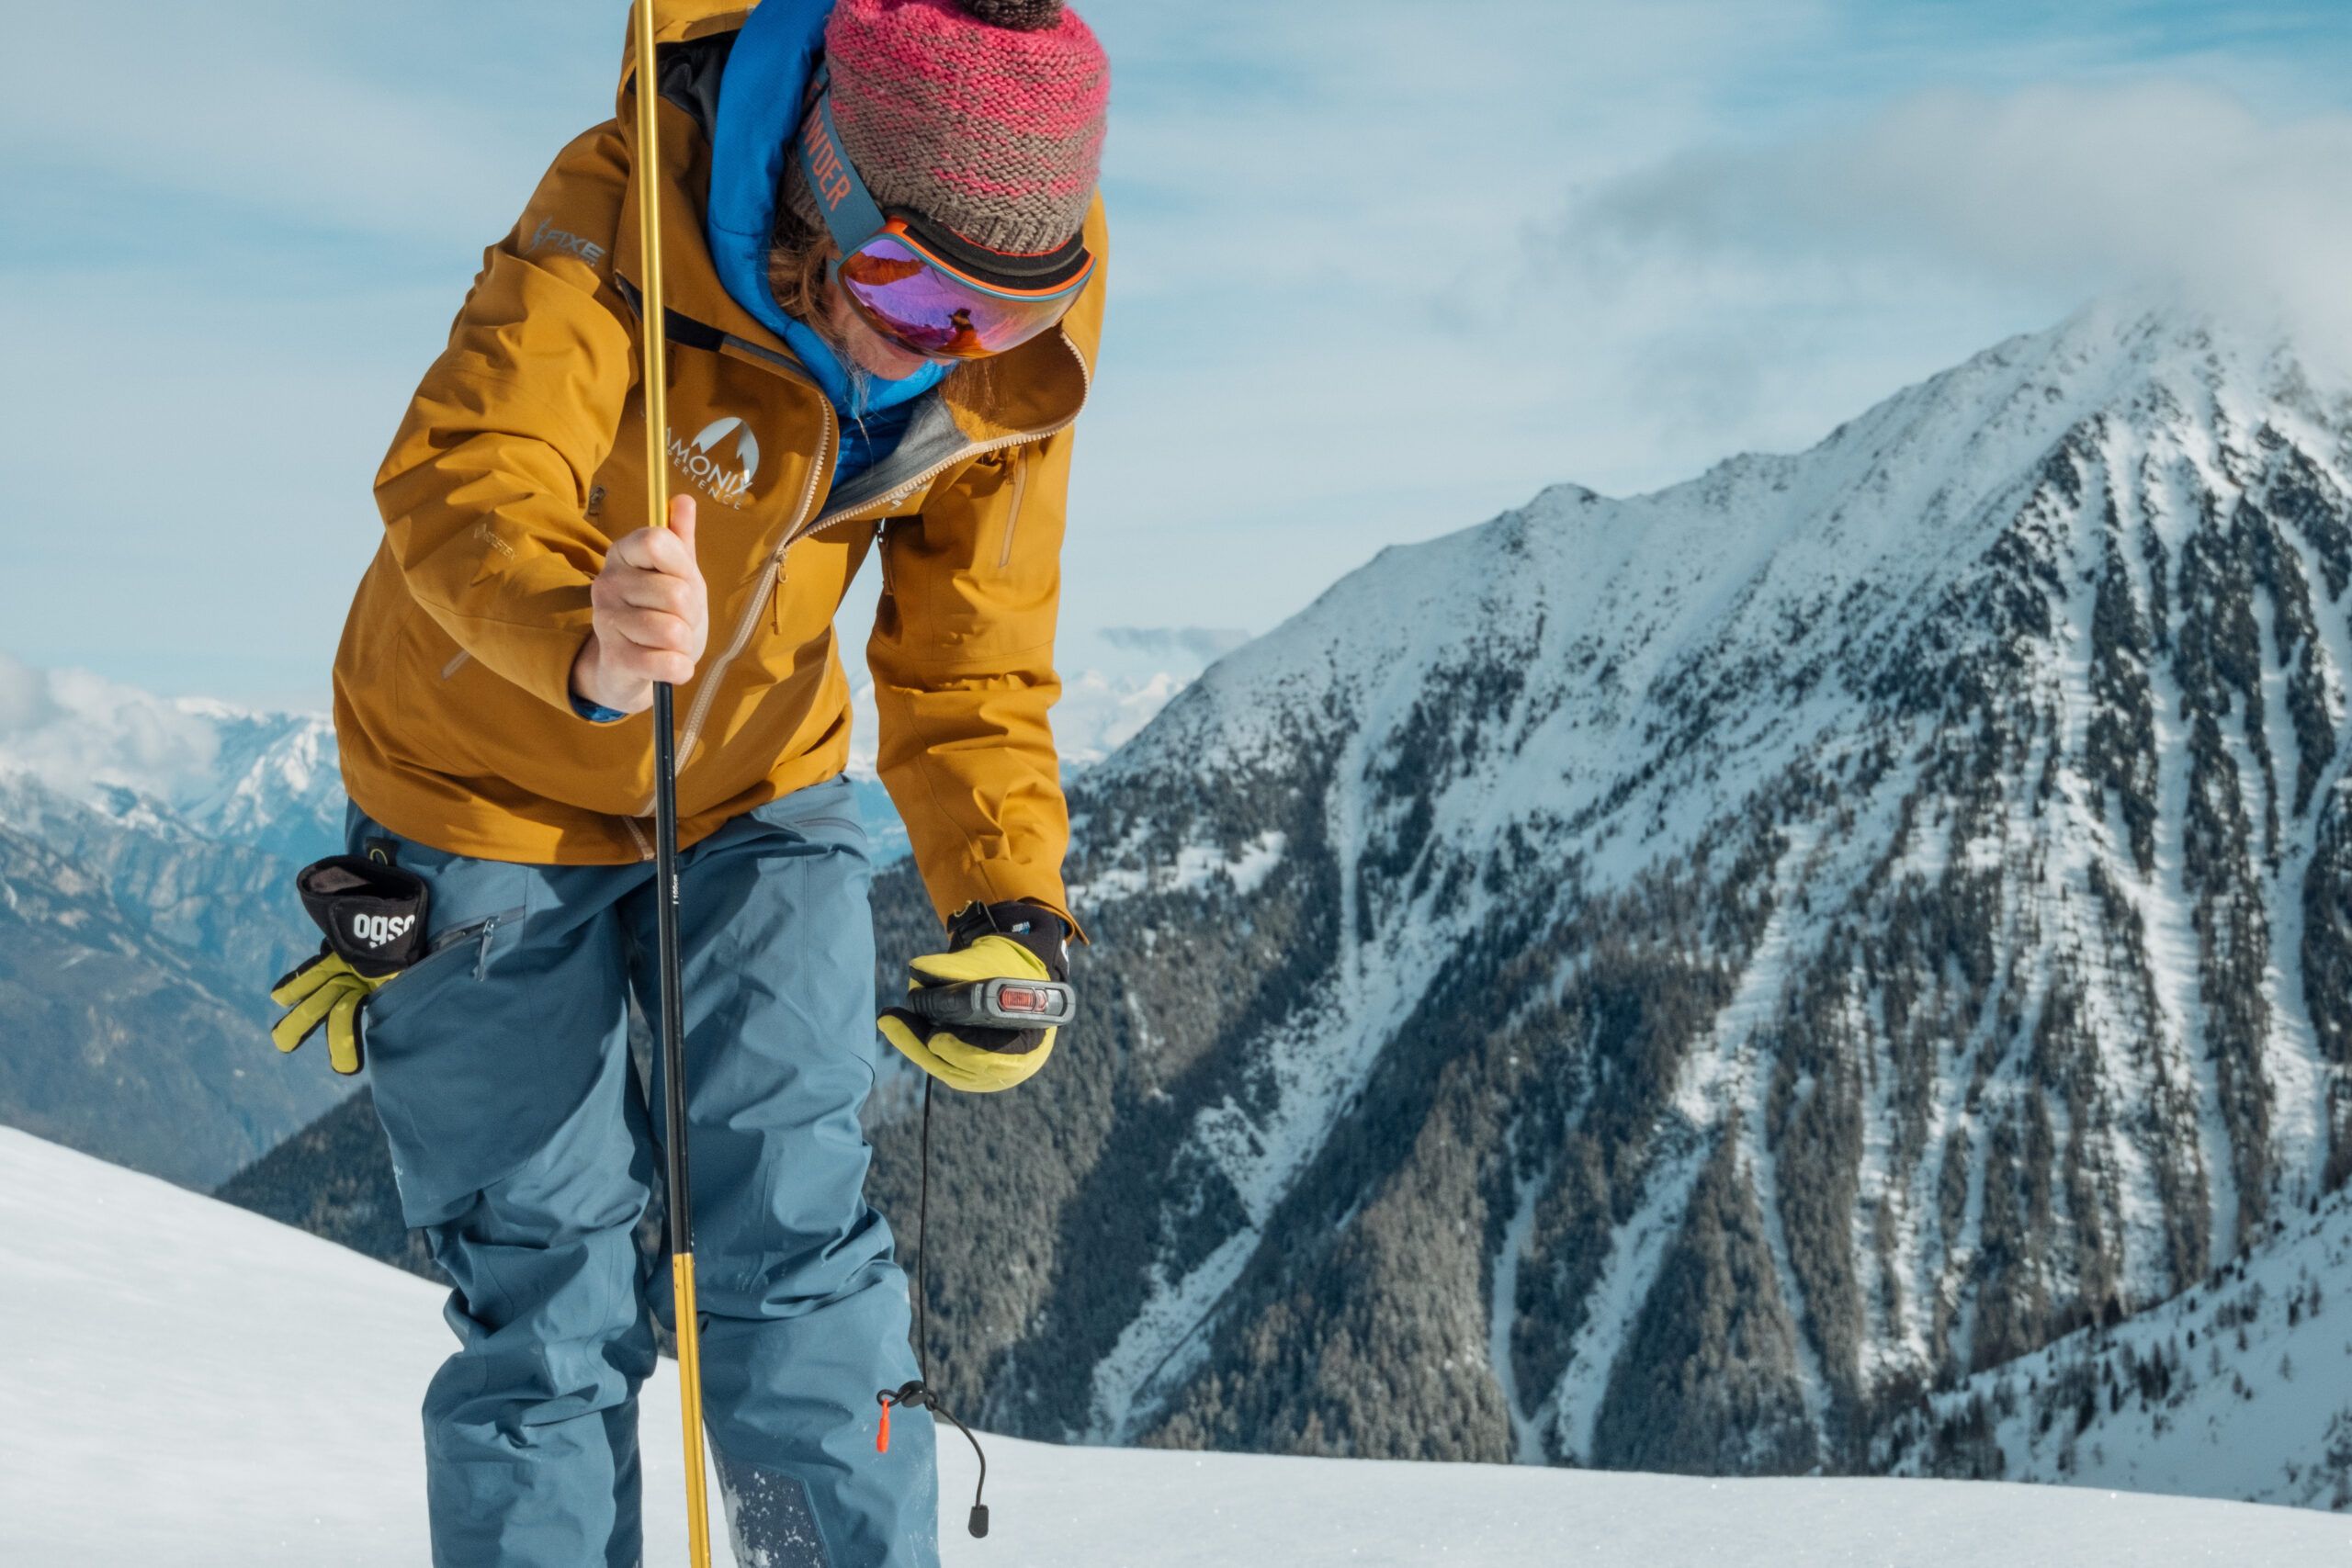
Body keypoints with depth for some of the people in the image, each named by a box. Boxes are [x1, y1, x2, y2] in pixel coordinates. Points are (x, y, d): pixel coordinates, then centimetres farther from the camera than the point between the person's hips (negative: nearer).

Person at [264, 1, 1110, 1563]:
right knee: (547, 1302, 1)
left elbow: (973, 655, -9)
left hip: (758, 794, 3)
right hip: (492, 782, -3)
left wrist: (1009, 910, -24)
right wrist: (586, 641, -67)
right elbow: (465, 483, -45)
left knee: (799, 1243, -6)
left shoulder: (1025, 335, -17)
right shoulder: (623, 212, -31)